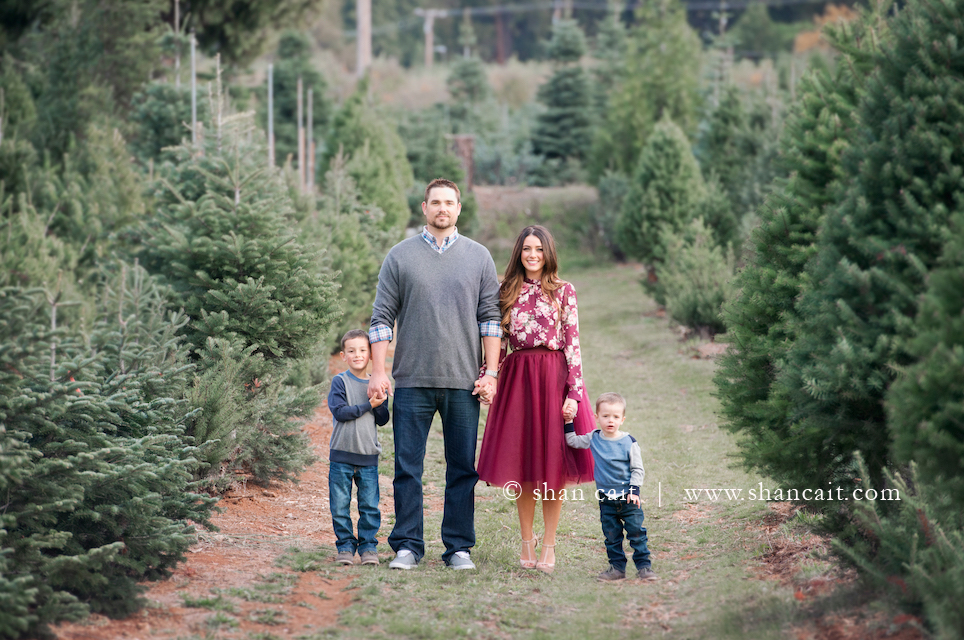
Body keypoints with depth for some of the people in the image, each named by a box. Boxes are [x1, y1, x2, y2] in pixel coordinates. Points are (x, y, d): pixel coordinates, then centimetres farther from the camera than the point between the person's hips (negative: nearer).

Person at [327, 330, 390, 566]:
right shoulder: (340, 382, 0)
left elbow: (383, 420, 6)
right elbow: (340, 412, -12)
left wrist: (379, 403, -12)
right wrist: (368, 406, -15)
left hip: (368, 455, 2)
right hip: (342, 453, -2)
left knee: (370, 506, 0)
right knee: (340, 505, 1)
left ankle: (368, 546, 10)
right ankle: (345, 546, 12)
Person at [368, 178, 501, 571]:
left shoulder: (478, 257, 10)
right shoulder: (400, 257, 7)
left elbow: (490, 317, 8)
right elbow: (382, 317, 5)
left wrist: (490, 373, 0)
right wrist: (378, 372, -3)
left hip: (464, 383, 1)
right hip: (412, 381, -1)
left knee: (463, 469, 3)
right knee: (407, 468, 0)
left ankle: (459, 546, 10)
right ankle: (407, 545, 8)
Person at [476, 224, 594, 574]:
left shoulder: (563, 291, 2)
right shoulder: (508, 292, 9)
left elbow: (572, 343, -2)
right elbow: (498, 342, 10)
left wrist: (574, 393, -9)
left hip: (554, 377, -2)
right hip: (517, 376, 2)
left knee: (553, 463, 0)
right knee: (522, 463, 4)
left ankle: (548, 545, 8)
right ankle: (527, 542, 15)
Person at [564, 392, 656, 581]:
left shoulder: (628, 442, -6)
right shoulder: (593, 439, 2)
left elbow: (638, 469, -3)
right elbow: (572, 441, 15)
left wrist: (634, 490, -13)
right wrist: (568, 422, 5)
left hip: (628, 497, -3)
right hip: (606, 499, 3)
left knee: (636, 532, -1)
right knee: (612, 535, 6)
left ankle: (644, 566, 7)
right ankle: (617, 567, 14)